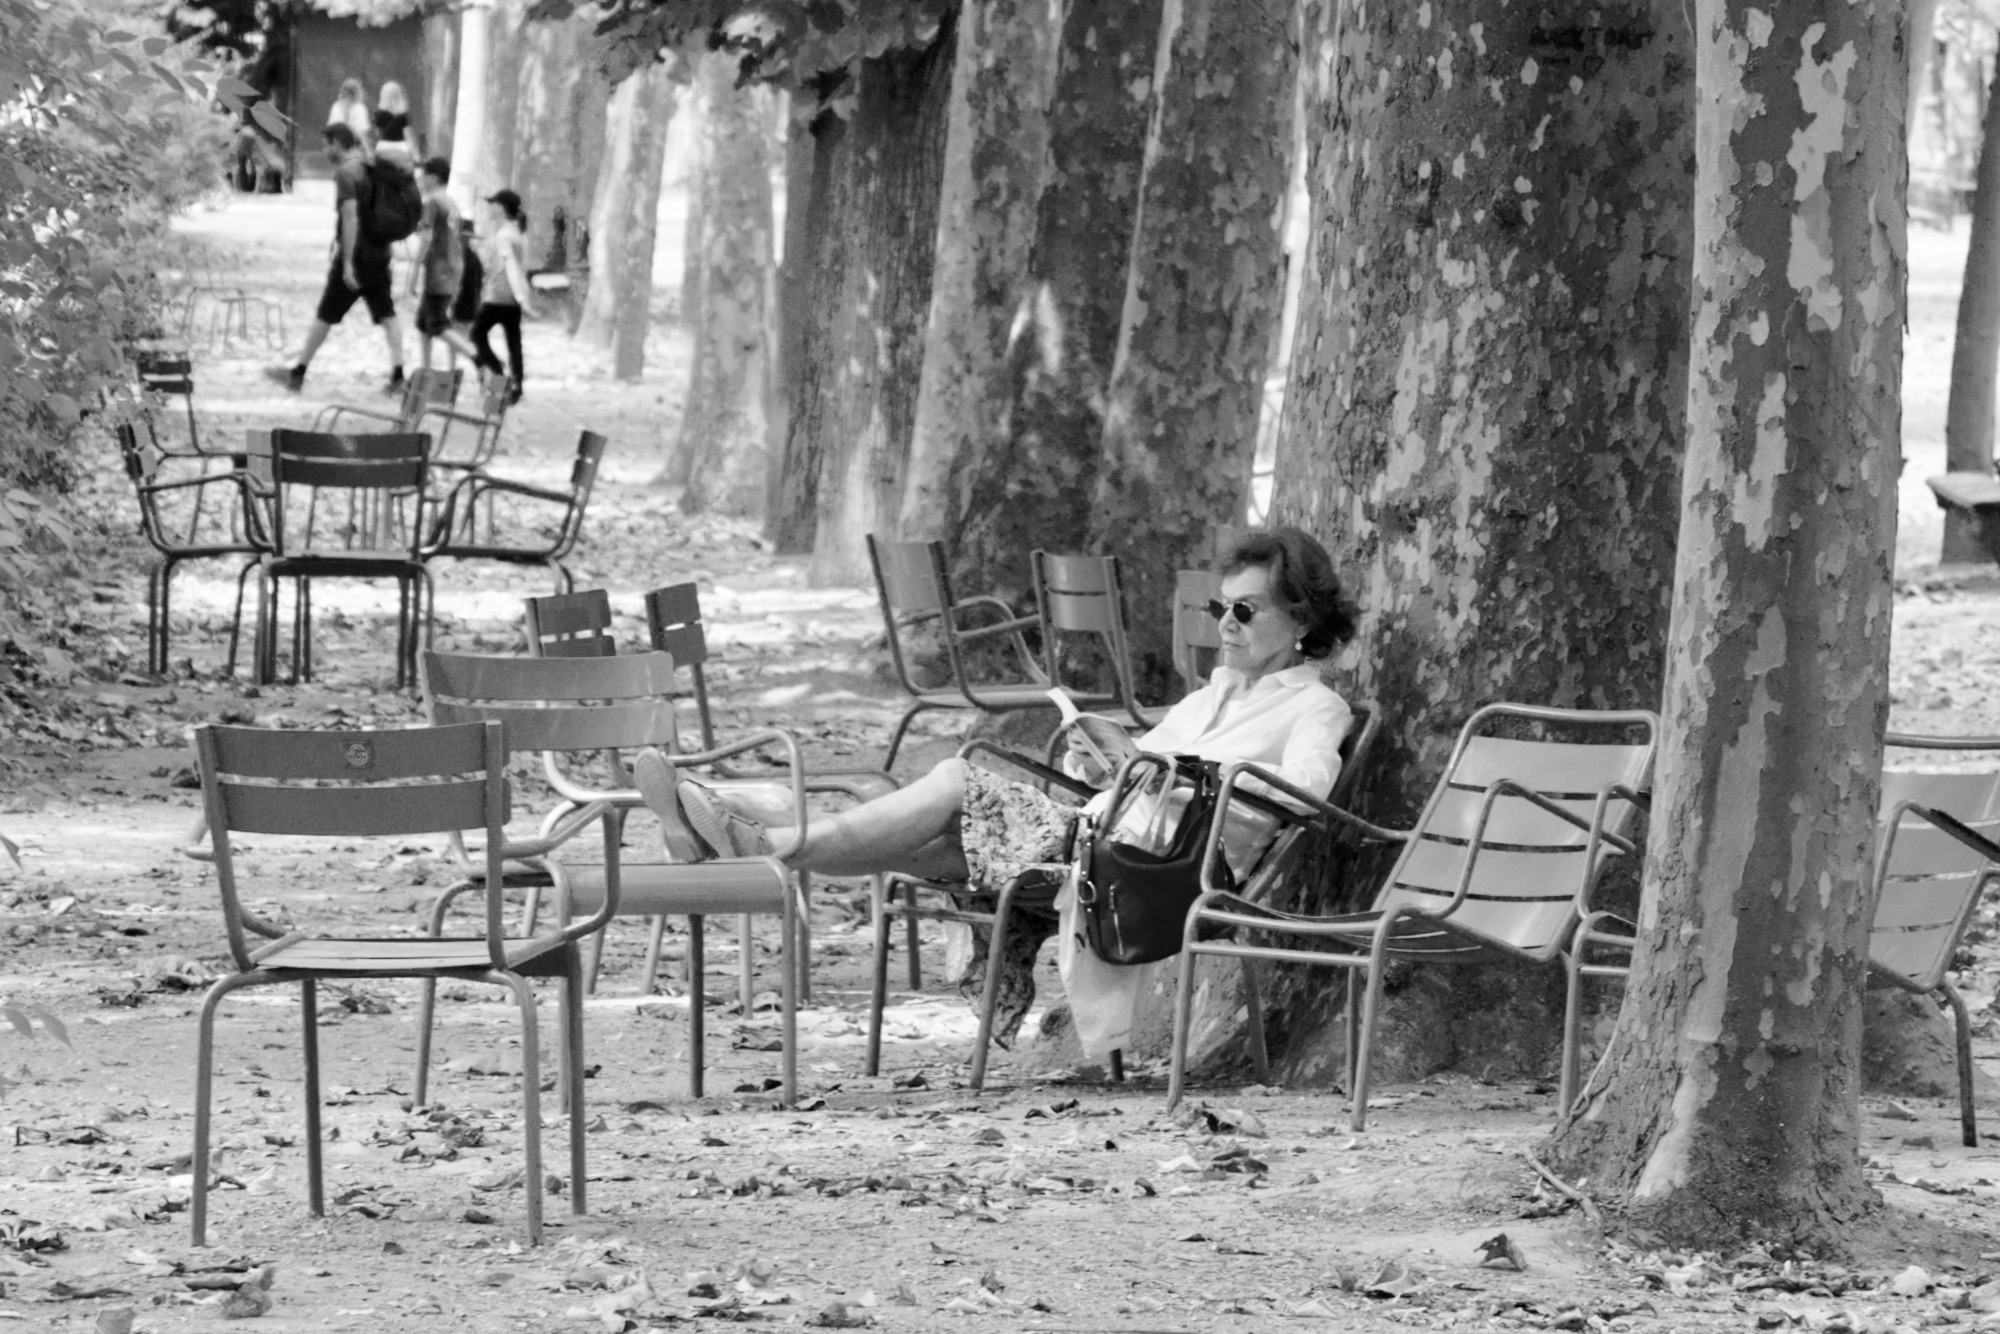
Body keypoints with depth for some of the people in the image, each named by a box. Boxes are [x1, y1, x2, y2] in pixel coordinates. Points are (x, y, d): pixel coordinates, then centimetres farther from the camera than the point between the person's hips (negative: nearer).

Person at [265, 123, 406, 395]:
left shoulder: (346, 172, -14)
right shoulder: (372, 169, 12)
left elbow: (350, 217, -22)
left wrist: (348, 262, -23)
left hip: (356, 255, -7)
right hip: (379, 254, 7)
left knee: (325, 315, 2)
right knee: (386, 314, 3)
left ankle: (298, 373, 10)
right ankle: (398, 375, -6)